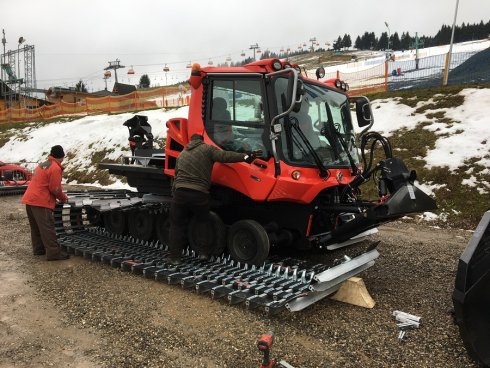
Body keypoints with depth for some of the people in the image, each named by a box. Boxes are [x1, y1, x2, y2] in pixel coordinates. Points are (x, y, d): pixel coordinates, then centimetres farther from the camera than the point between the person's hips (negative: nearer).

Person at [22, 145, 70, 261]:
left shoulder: (43, 165, 18)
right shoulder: (55, 168, -11)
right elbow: (55, 189, -14)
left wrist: (57, 197, 20)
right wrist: (63, 197, 5)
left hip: (29, 199, 10)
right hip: (41, 202, -9)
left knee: (36, 227, 17)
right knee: (47, 228, -8)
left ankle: (38, 249, 25)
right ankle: (54, 253, -7)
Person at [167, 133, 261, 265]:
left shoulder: (182, 154, 24)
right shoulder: (207, 149, 6)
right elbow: (224, 156, -8)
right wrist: (245, 156, -10)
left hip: (180, 192, 3)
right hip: (199, 194, -3)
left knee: (177, 225, 12)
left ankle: (174, 256, 12)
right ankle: (203, 252, 21)